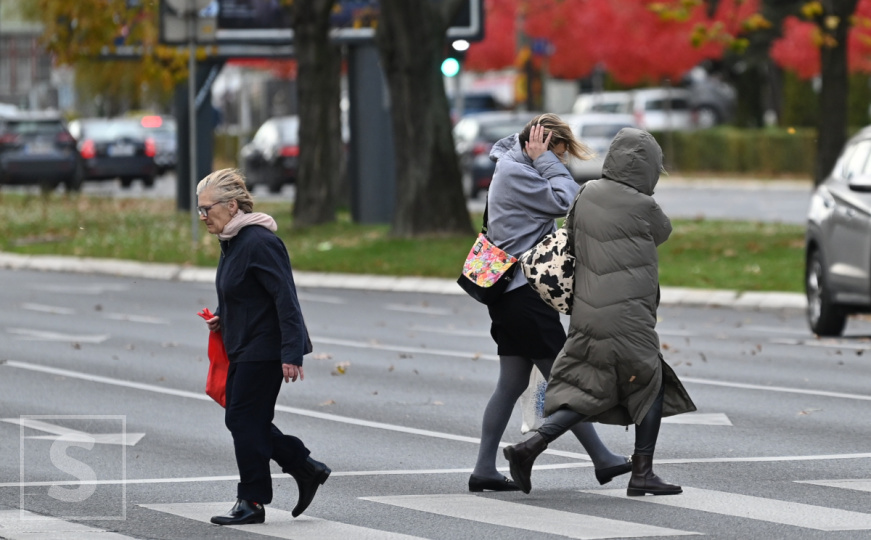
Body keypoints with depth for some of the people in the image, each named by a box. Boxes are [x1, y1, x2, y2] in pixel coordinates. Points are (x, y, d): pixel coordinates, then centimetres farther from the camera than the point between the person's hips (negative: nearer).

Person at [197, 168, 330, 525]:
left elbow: (285, 298, -23)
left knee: (245, 420, -4)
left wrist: (291, 354, -26)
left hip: (264, 349, -10)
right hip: (243, 348, 10)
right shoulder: (232, 242, 11)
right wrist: (222, 320, 7)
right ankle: (307, 470, 20)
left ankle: (252, 502, 6)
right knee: (240, 419, 12)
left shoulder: (259, 243, -20)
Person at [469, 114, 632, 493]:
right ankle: (602, 460, 2)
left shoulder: (514, 168, 17)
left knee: (512, 382, 9)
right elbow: (565, 200, -19)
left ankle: (484, 469, 6)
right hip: (524, 293, -11)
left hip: (512, 293, 11)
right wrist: (544, 161, -11)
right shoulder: (515, 173, -15)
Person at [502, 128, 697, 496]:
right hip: (627, 319, -6)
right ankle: (642, 473, 12)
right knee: (651, 386, 11)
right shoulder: (642, 207, -10)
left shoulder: (587, 194, 5)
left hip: (587, 314, 6)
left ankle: (531, 447, -6)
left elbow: (570, 237, 15)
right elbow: (662, 233, 11)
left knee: (587, 394, 11)